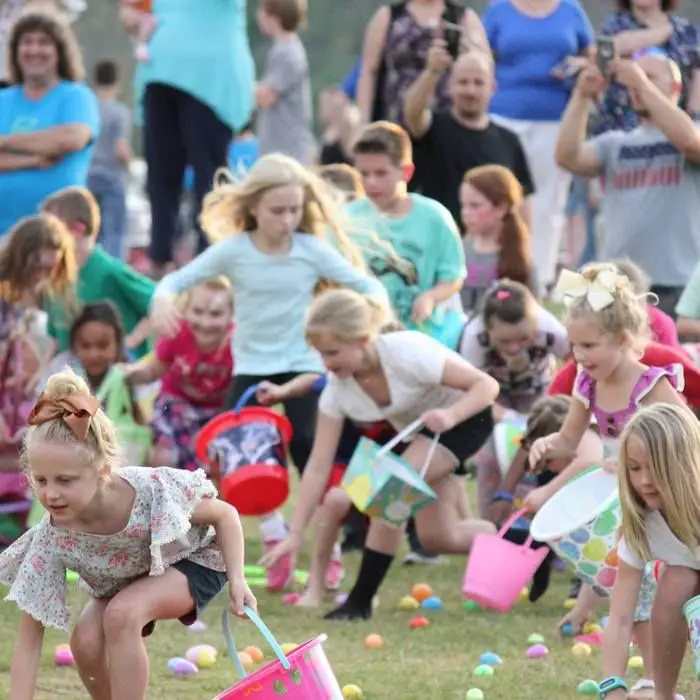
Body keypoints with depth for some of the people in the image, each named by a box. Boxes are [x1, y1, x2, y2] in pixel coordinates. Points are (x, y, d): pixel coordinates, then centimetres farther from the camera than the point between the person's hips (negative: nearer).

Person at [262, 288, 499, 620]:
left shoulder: (408, 354, -35)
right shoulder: (338, 388, -18)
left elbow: (487, 385, -30)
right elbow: (318, 466, -16)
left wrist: (450, 415, -49)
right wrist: (295, 535, -20)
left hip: (465, 417, -7)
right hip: (417, 431, 7)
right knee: (437, 536, 5)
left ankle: (361, 601, -17)